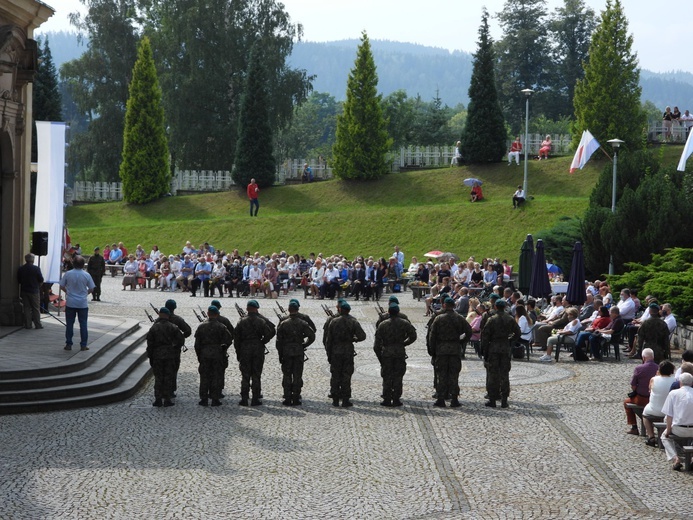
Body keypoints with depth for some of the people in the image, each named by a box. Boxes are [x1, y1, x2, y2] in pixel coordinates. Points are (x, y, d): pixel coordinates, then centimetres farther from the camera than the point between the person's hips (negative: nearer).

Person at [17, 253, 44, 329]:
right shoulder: (36, 269, -13)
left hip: (24, 291, 3)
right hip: (34, 291, -3)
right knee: (36, 308, 4)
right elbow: (41, 280, -8)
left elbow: (18, 280, 5)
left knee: (26, 308, 8)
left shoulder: (20, 269, -1)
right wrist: (38, 285, 12)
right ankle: (38, 325, 5)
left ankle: (28, 325, 7)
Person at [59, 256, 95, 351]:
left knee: (69, 324, 8)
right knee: (83, 324, 7)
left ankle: (68, 344, 10)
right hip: (83, 304, 0)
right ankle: (83, 345, 7)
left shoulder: (68, 274, -7)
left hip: (70, 303, 0)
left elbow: (62, 287, 2)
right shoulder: (86, 275, -8)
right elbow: (91, 289, -1)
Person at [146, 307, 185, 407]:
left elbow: (150, 344, -1)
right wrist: (175, 347, 14)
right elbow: (181, 340, -3)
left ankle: (158, 400, 3)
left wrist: (150, 357, 5)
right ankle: (167, 400, 4)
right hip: (170, 355, 0)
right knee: (168, 377, 4)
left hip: (157, 355, 0)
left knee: (158, 377, 5)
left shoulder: (154, 327, -1)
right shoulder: (173, 327, -2)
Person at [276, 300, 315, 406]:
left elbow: (279, 340, -3)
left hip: (286, 351, 0)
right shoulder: (303, 323, -3)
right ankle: (296, 399, 4)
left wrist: (280, 354, 4)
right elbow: (312, 336, -10)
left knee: (287, 376, 6)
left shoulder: (283, 323, -3)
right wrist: (304, 345, 4)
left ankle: (287, 399, 4)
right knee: (297, 376, 5)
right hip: (299, 352, 0)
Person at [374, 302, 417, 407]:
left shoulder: (382, 325, 0)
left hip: (386, 352, 0)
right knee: (398, 377, 5)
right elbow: (413, 336, 1)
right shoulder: (405, 323, 0)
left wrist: (379, 356, 7)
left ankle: (387, 399, 5)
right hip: (400, 352, 0)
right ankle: (396, 399, 5)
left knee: (387, 377, 6)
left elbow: (377, 344, -1)